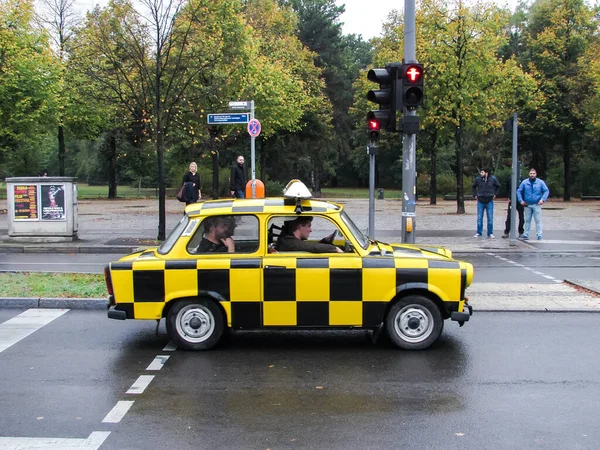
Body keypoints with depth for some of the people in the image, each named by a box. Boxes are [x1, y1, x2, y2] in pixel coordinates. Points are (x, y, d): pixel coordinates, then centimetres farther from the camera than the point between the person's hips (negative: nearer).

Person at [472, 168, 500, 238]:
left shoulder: (493, 179, -5)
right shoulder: (478, 179, -5)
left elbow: (498, 186, 13)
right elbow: (473, 187, 14)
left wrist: (495, 194, 6)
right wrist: (475, 195, 7)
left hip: (489, 201, 0)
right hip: (480, 201, 0)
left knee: (490, 218, 4)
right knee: (479, 218, 4)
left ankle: (490, 233, 12)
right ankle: (479, 233, 13)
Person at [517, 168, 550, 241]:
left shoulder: (540, 182, -1)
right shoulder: (524, 182, 3)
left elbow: (546, 191, -1)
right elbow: (519, 191, 7)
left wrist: (543, 199, -13)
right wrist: (521, 200, -3)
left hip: (537, 205, -2)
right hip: (527, 205, 2)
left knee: (538, 220, -4)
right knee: (527, 220, 11)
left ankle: (539, 236, -1)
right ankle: (525, 235, 18)